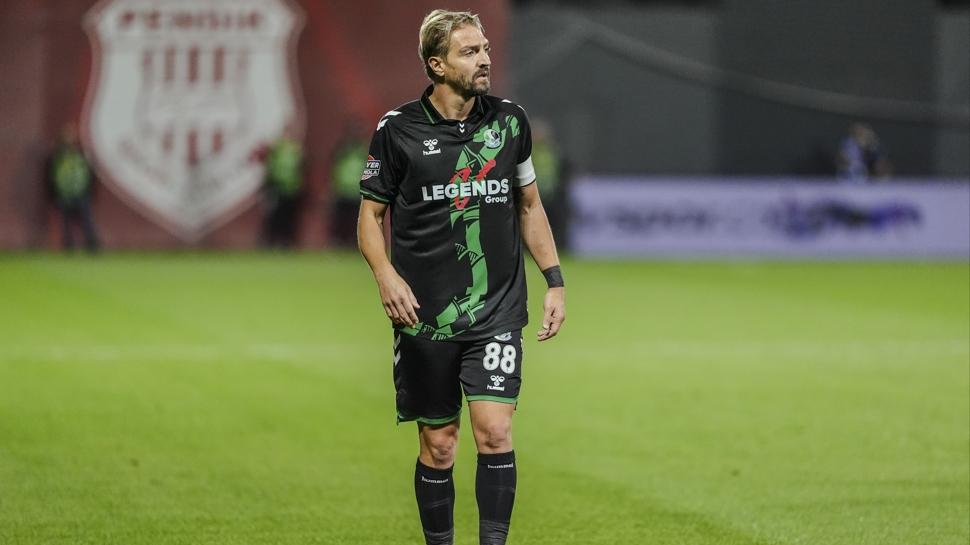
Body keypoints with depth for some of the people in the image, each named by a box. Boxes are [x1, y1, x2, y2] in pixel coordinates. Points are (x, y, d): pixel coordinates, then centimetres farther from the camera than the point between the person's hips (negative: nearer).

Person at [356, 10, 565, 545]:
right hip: (425, 316, -1)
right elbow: (370, 214, 4)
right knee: (437, 445, 5)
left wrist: (554, 281, 9)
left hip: (497, 313, 1)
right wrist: (385, 274, -15)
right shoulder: (398, 129, -3)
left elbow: (530, 205, 16)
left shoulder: (509, 120, 5)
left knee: (495, 430, -13)